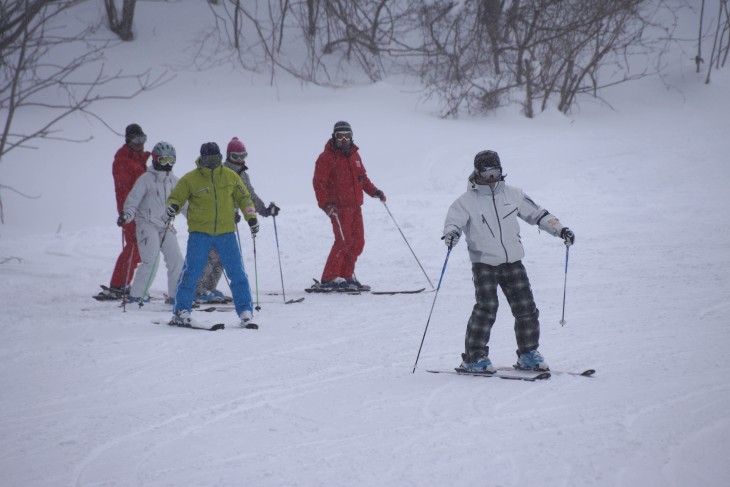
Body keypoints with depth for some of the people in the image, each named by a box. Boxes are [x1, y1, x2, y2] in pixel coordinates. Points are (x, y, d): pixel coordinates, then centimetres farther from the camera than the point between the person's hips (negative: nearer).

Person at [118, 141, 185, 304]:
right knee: (151, 260, -17)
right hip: (147, 225, -6)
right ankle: (136, 295, -11)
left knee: (176, 260, -1)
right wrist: (127, 214, -27)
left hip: (166, 227, 6)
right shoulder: (147, 178, -5)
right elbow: (133, 199, -11)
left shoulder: (174, 181, 12)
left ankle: (174, 295, 10)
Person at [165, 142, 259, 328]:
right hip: (200, 232, -2)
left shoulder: (230, 176, 5)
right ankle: (181, 311, 1)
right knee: (191, 272, -7)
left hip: (226, 232, 2)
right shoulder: (190, 179, -3)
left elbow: (243, 197, 15)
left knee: (237, 272, 0)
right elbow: (176, 197, 3)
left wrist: (251, 217, 5)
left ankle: (245, 311, 8)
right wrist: (172, 207, -20)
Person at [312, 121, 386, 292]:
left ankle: (346, 277, 16)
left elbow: (362, 177, 25)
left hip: (355, 206, 8)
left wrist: (374, 191, 12)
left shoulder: (354, 155, 15)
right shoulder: (327, 158, -6)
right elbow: (319, 183, -10)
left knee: (358, 242, 7)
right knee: (343, 241, -15)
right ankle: (328, 280, -12)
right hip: (338, 207, -8)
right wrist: (325, 204, -21)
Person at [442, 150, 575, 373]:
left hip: (513, 261, 4)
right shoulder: (467, 201, -4)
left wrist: (560, 229, 6)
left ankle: (528, 355, 16)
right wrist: (451, 233, -39)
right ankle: (474, 357, -7)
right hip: (484, 263, -4)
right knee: (487, 307, -16)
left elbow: (536, 214, 15)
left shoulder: (512, 195, 7)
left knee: (526, 307, 2)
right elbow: (454, 219, -15)